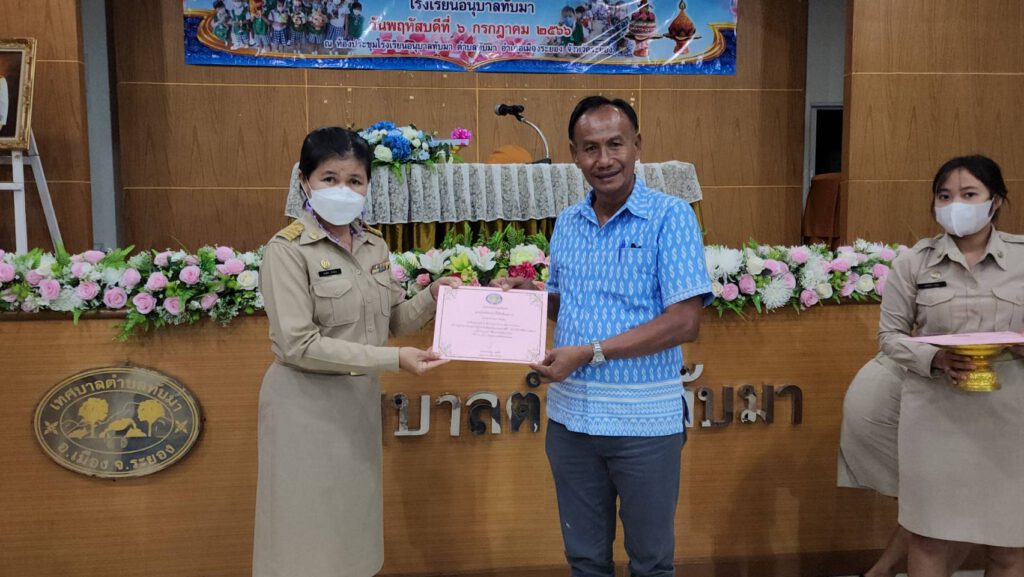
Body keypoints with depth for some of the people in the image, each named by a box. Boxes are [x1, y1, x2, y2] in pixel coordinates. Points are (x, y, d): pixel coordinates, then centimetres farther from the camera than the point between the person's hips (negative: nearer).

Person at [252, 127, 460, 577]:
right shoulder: (287, 250, -14)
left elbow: (394, 321, 13)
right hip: (307, 405, -6)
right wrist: (394, 359, -23)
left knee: (352, 528, 16)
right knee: (308, 539, 6)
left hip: (361, 400, 6)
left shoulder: (375, 246, 5)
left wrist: (432, 297, -7)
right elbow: (299, 345, -20)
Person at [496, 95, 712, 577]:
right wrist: (530, 295, -3)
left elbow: (685, 322, -17)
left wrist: (590, 352, -20)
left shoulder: (670, 217, -10)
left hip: (644, 423, -4)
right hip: (570, 416, 5)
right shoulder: (567, 223, 7)